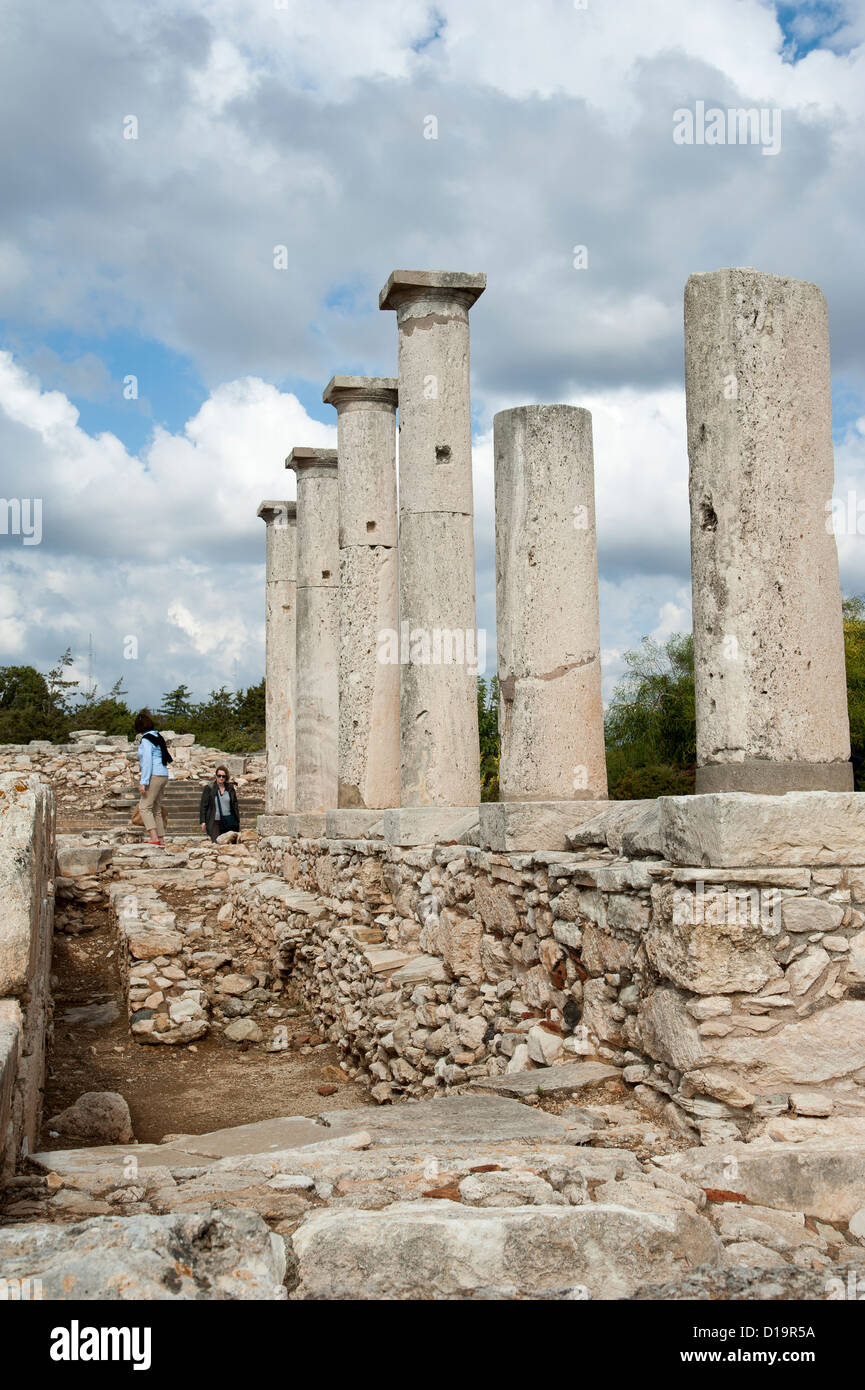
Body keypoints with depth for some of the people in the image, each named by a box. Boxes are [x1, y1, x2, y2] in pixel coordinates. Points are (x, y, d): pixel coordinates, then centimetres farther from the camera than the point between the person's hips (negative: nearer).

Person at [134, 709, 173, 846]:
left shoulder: (146, 739, -10)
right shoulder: (158, 736, 16)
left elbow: (147, 762, -17)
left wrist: (143, 782, -17)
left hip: (154, 776, -9)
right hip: (163, 775, 9)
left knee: (144, 807, -9)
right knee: (156, 809, 13)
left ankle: (154, 837, -20)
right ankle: (161, 840, 12)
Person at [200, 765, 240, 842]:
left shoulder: (230, 788, 9)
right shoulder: (208, 788, 1)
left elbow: (235, 805, 15)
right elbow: (203, 806, 1)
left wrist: (238, 821, 13)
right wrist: (203, 822, -6)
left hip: (229, 822, 2)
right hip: (215, 822, -2)